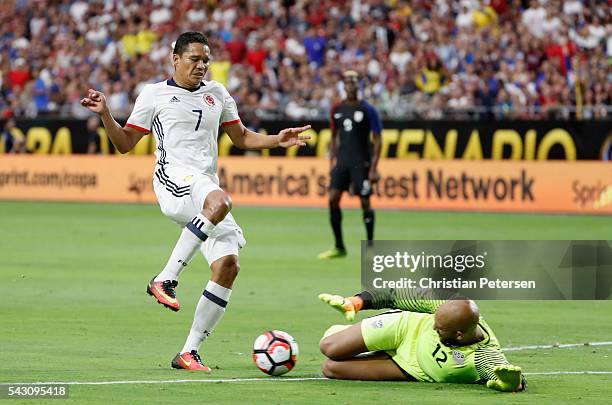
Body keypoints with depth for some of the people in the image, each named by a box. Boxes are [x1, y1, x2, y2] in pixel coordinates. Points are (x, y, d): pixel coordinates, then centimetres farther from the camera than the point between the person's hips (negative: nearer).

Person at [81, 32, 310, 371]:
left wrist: (277, 140, 13)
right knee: (219, 202, -40)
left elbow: (241, 138, 29)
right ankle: (165, 279, -35)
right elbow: (125, 143, 10)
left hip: (207, 185, 6)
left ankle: (189, 352, -5)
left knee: (228, 266, -10)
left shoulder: (217, 94, 21)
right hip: (173, 176, -6)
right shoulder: (154, 95, 8)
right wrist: (105, 114, -6)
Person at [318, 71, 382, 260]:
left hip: (361, 162, -4)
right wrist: (332, 160, 11)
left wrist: (374, 167, -11)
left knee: (365, 202, -3)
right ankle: (339, 247, 5)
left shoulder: (368, 109, -5)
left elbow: (377, 140, -5)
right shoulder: (337, 109, 9)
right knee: (333, 199, -4)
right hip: (342, 160, 5)